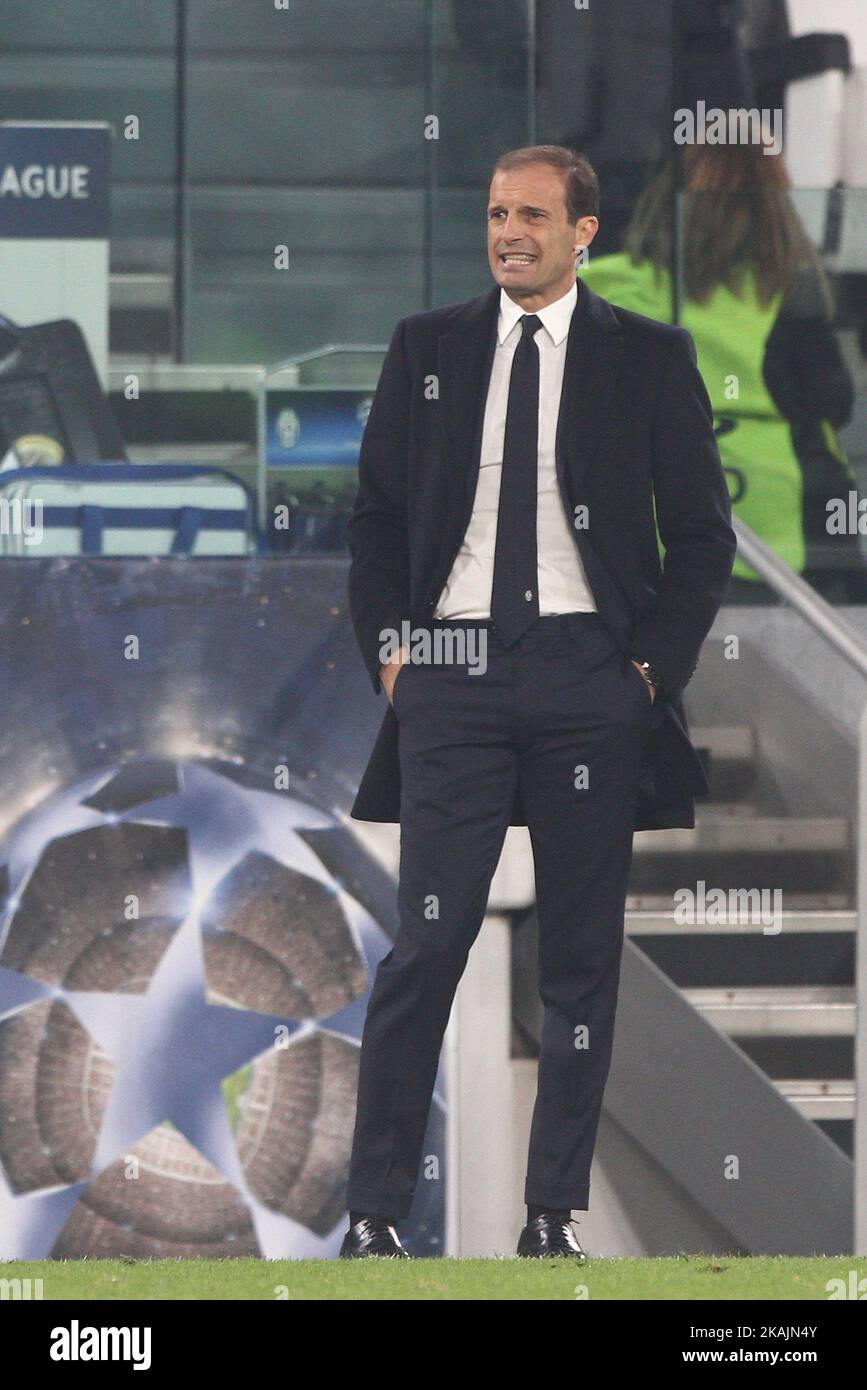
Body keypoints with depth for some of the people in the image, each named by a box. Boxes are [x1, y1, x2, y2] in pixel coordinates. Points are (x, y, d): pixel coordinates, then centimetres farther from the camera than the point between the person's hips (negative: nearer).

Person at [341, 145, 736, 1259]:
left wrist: (653, 667, -3)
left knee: (583, 955, 2)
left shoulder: (649, 359, 5)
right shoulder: (426, 349, 9)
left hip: (589, 672, 0)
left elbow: (702, 533, 6)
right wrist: (388, 651, 2)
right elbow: (376, 517, 13)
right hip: (453, 667, 0)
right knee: (428, 940, -7)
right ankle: (374, 1210, -4)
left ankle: (554, 1216, 9)